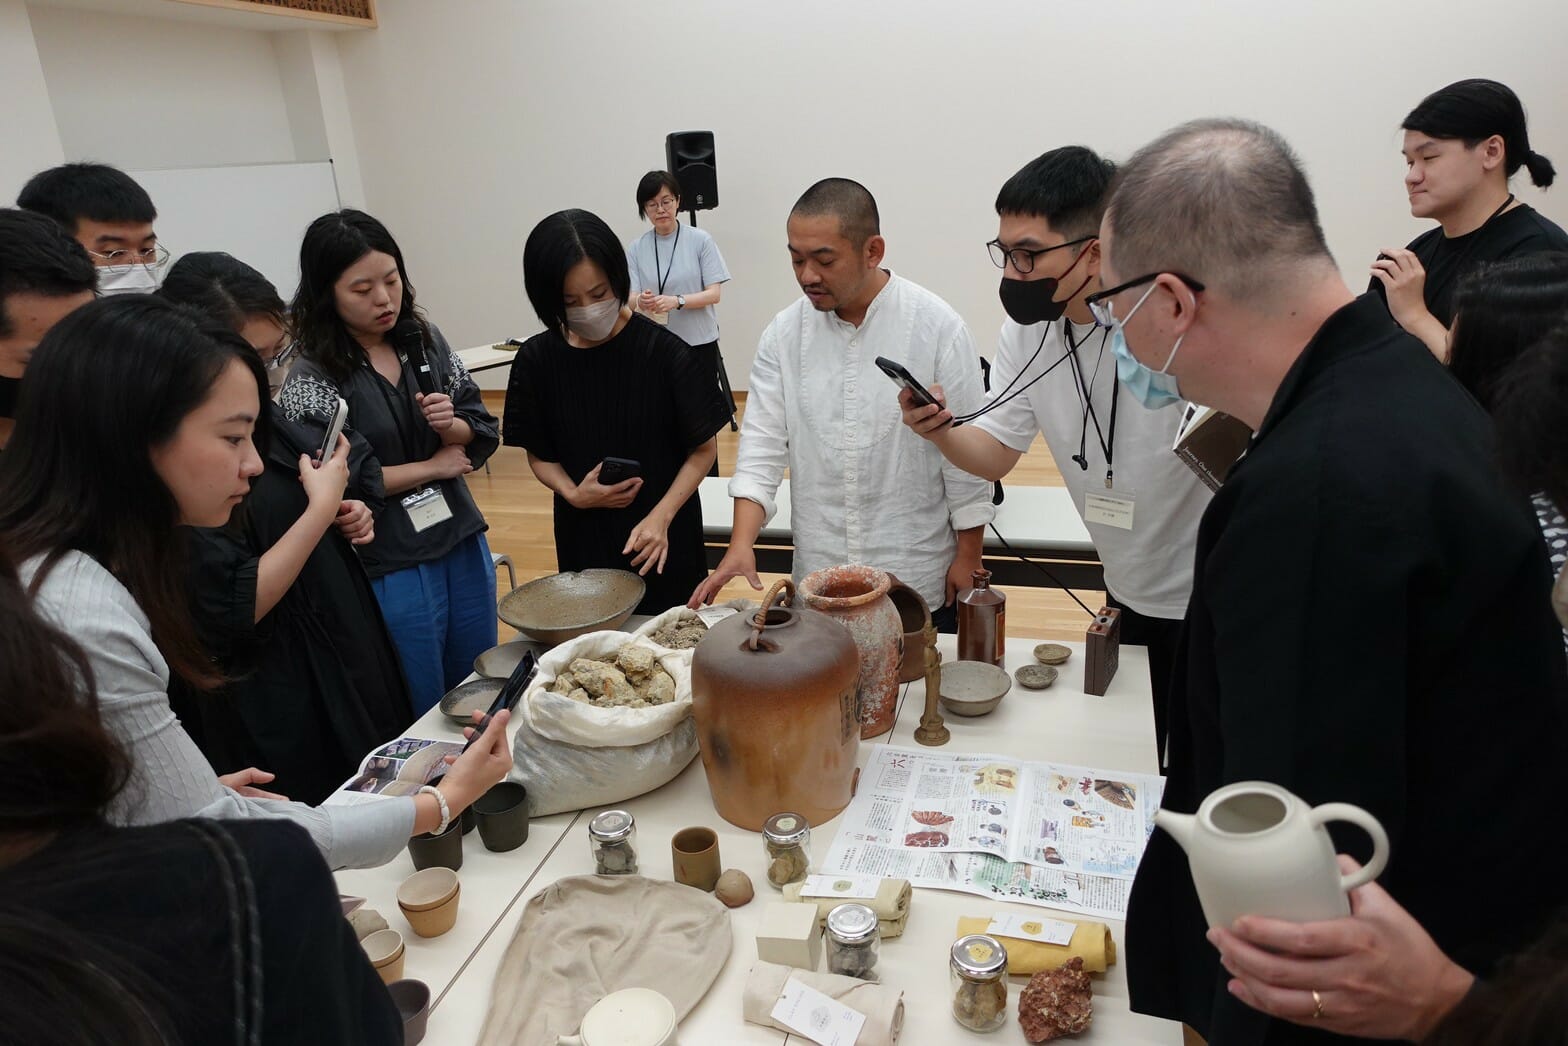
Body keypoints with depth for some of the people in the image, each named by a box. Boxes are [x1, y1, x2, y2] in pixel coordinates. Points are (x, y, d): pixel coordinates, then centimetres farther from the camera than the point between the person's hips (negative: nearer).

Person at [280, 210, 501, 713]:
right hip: (389, 570, -5)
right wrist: (431, 467, -10)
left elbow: (483, 432, 6)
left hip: (464, 548, 5)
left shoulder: (425, 340, 2)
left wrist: (450, 425, -16)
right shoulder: (313, 378, -12)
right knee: (423, 719, 11)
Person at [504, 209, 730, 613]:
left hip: (664, 548, -2)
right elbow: (539, 455, 5)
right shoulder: (537, 360, -5)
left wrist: (661, 517, -21)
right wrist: (573, 493, -15)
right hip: (583, 546, 2)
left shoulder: (667, 352, -15)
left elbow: (704, 448, -8)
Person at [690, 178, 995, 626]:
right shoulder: (784, 334, -2)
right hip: (818, 578, 3)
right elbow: (764, 442, -2)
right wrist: (741, 546, -14)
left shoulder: (937, 327, -11)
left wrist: (968, 558, -4)